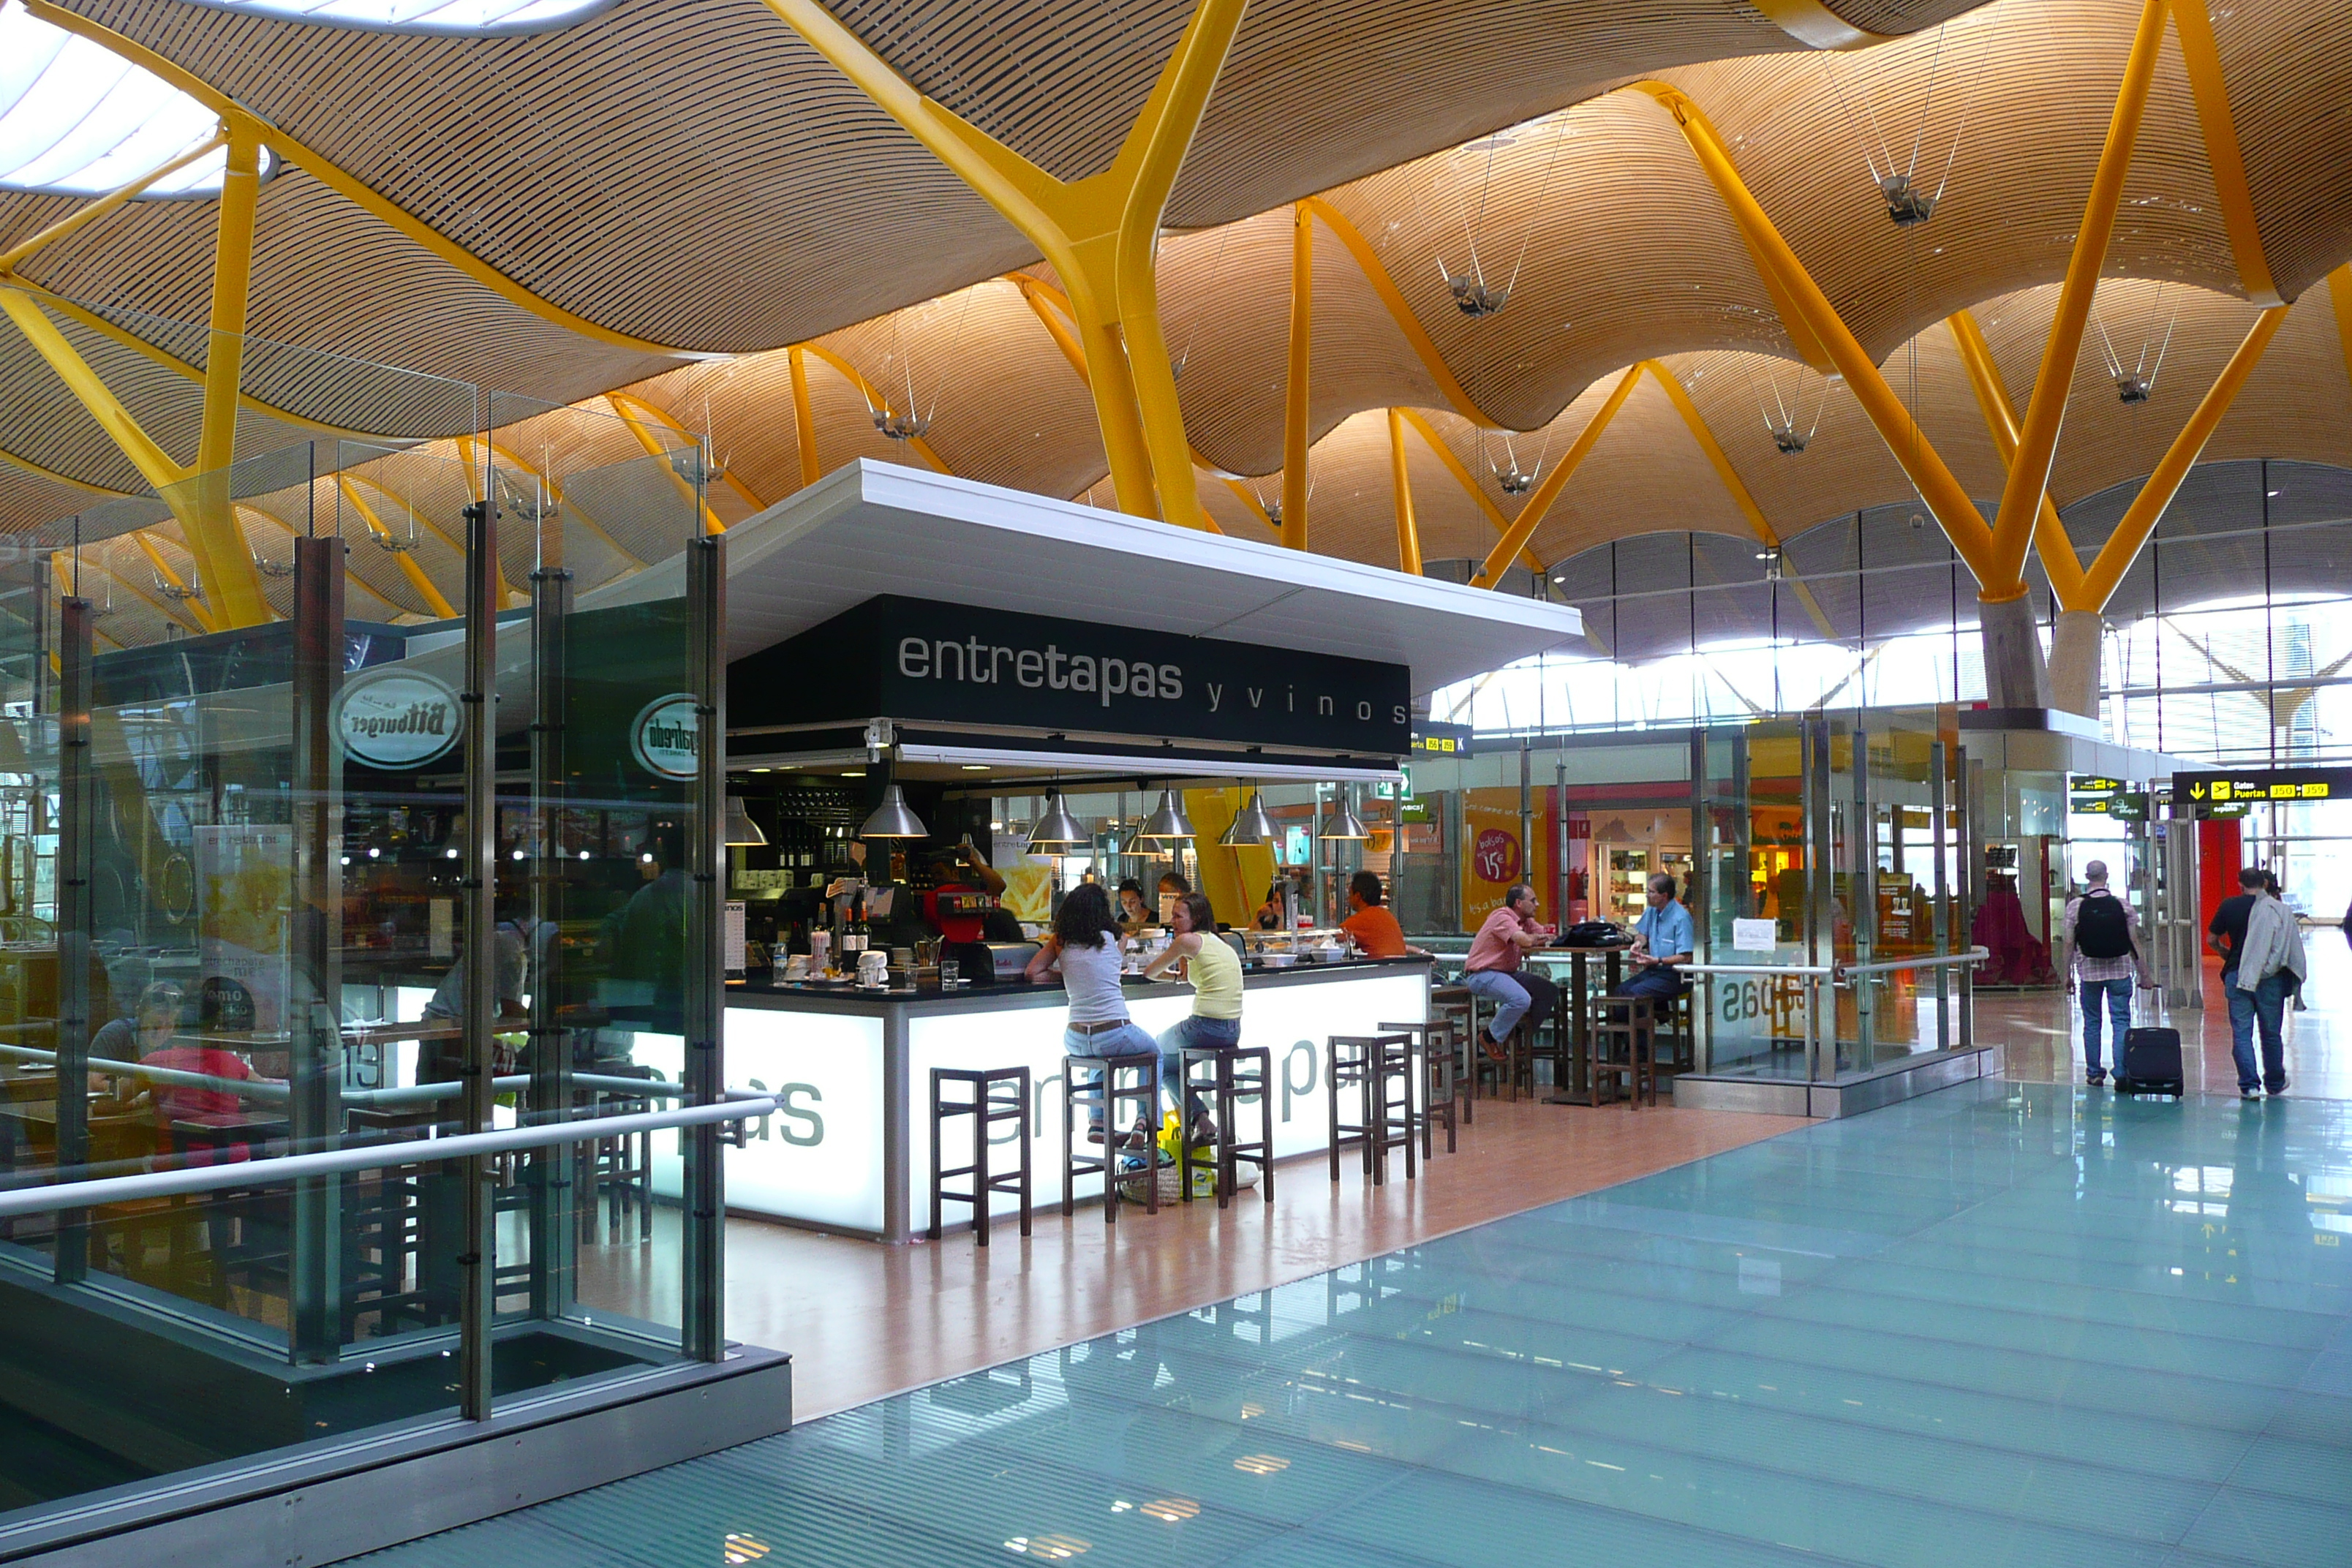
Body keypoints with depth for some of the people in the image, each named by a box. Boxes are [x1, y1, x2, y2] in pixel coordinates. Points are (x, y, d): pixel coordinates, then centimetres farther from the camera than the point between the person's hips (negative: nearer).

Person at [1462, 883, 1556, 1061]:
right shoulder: (1502, 917, -17)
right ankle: (1490, 1038, -9)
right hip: (1482, 974, -10)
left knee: (1549, 990, -2)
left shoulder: (1526, 921, 14)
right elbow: (1526, 941, -29)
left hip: (1506, 973, 10)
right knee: (1521, 999, -31)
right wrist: (1539, 938, -8)